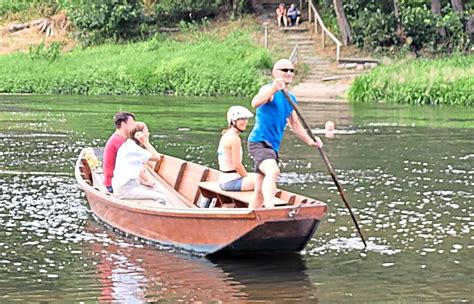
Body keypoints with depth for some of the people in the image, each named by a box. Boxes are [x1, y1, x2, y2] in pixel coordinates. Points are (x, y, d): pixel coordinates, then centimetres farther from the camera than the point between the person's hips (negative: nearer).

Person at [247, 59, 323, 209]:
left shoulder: (290, 98, 16)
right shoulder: (268, 89, -10)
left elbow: (295, 126, 24)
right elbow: (255, 103, -32)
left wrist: (310, 141, 7)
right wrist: (272, 90, -50)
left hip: (273, 147, 9)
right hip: (259, 142, -9)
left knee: (260, 194, 13)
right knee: (273, 171, -37)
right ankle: (270, 207, -54)